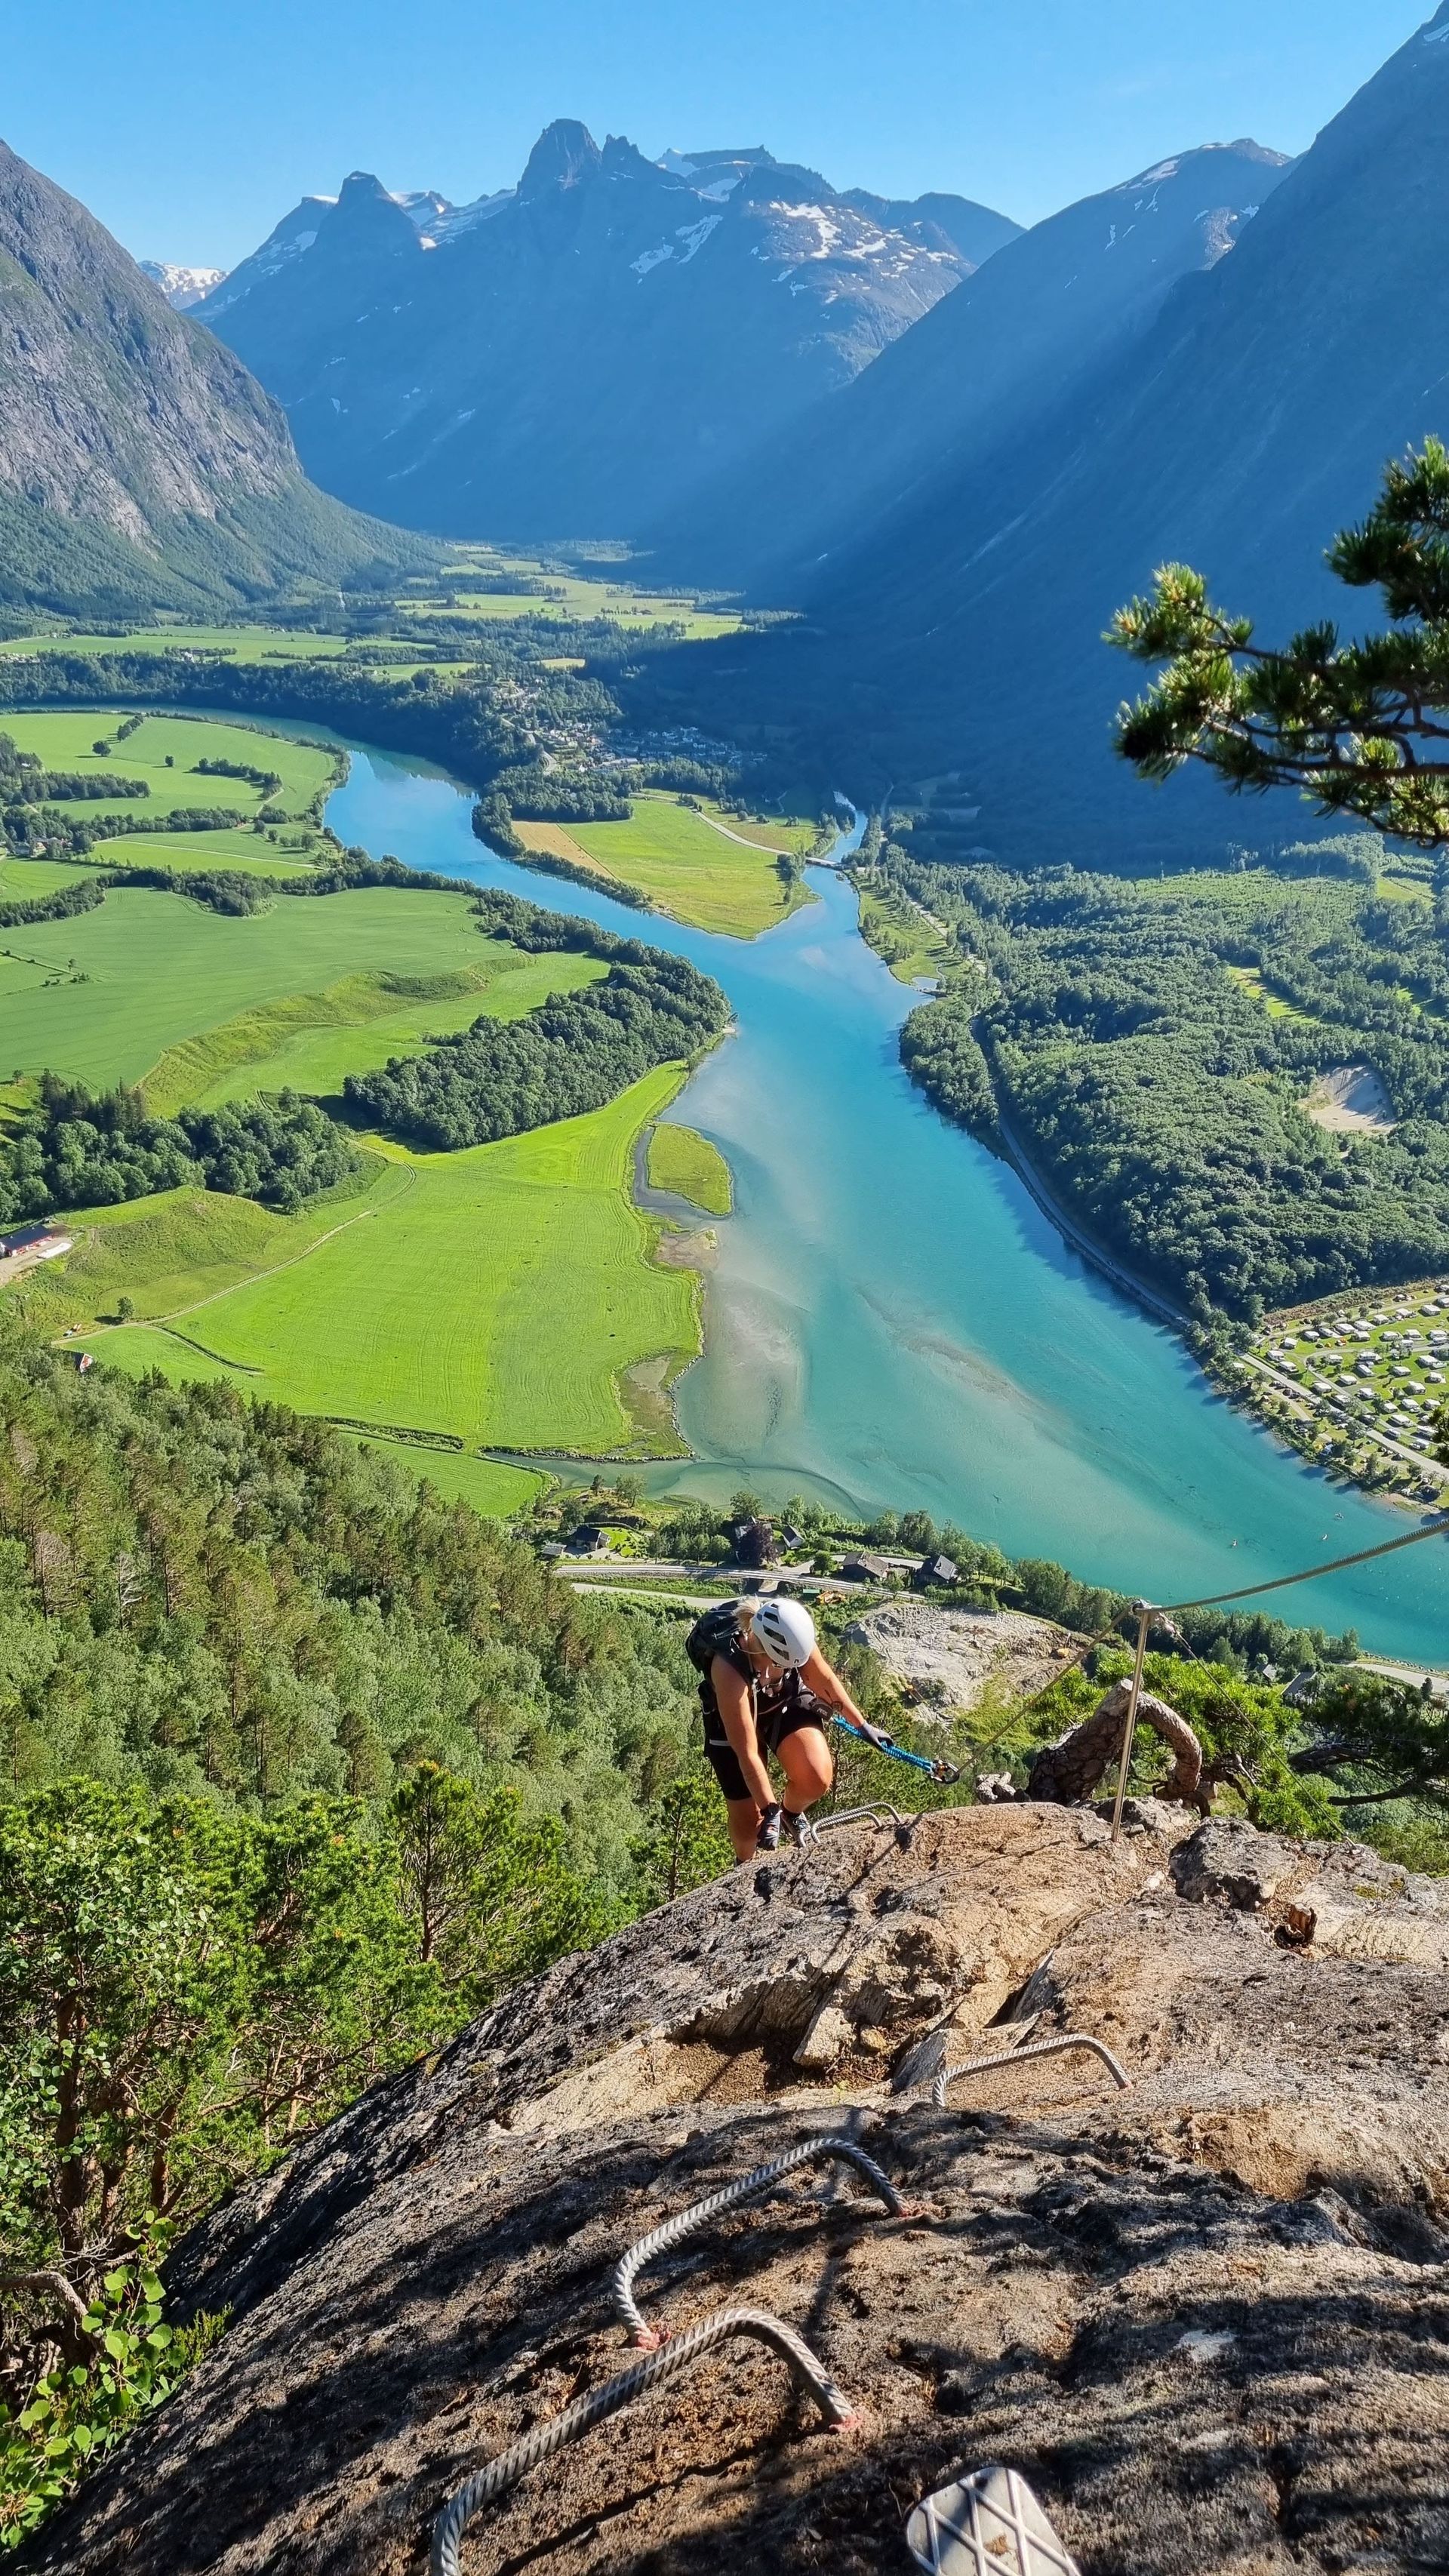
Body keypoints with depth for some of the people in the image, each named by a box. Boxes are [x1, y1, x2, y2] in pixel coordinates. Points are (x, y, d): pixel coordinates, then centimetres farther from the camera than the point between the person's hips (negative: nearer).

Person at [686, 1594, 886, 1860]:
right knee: (749, 1823, -1)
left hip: (787, 1701, 3)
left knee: (818, 1778, -22)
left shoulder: (789, 1637, -29)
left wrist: (861, 1725, 2)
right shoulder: (728, 1669, -40)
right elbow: (747, 1754, -34)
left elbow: (824, 1678, -8)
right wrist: (770, 1812, -31)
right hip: (733, 1719, -3)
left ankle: (791, 1812, 12)